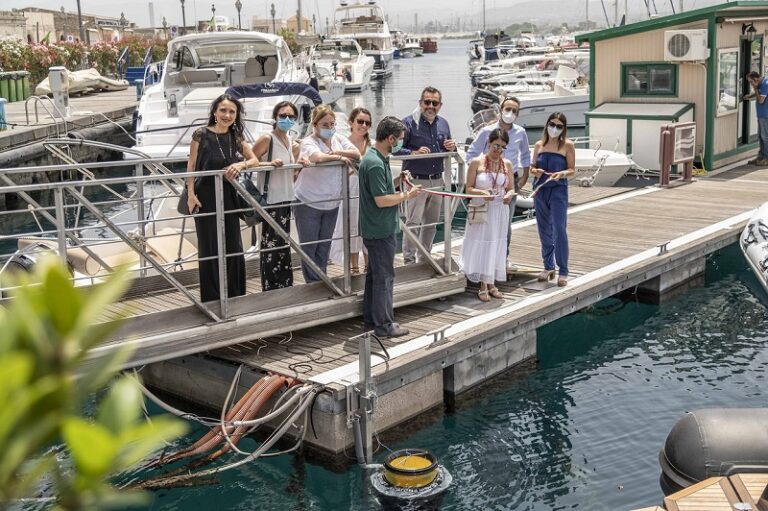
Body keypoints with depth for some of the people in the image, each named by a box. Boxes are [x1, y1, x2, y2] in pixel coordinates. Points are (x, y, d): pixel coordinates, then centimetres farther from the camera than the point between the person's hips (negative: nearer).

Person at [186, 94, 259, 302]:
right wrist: (191, 194, -14)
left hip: (229, 199, 4)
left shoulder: (236, 137, 5)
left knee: (234, 249, 8)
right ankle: (212, 299, 15)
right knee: (210, 249, 4)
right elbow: (191, 166, -5)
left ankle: (235, 298, 21)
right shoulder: (201, 135, -7)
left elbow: (255, 160, 10)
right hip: (206, 199, -4)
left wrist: (241, 164, -11)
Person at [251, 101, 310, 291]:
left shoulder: (292, 143, 12)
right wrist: (269, 163, -25)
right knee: (271, 246, -7)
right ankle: (271, 289, 0)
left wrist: (299, 163, 2)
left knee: (283, 245, 14)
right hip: (270, 199, -8)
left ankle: (284, 287, 23)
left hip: (286, 198, 8)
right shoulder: (266, 139, -11)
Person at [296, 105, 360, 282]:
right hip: (308, 204, -6)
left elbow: (356, 154, -7)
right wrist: (339, 157, -19)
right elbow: (317, 157, -34)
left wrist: (335, 151, -19)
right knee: (309, 247, 3)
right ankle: (314, 284, 15)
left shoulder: (339, 139, 5)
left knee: (324, 247, 15)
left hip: (332, 203, 6)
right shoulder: (308, 142, -13)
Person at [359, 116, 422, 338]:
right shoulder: (375, 164, -21)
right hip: (381, 230, -10)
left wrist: (400, 187, 11)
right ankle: (384, 325, 6)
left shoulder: (379, 159, 11)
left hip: (378, 229, 10)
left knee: (375, 275, 16)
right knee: (384, 277, -2)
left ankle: (371, 320, 25)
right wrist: (407, 195, -12)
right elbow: (381, 200, -23)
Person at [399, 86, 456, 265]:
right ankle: (409, 261, -1)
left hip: (437, 180, 7)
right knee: (413, 222, -9)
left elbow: (447, 149, 23)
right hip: (416, 180, -7)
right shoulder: (409, 123, -9)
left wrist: (451, 148, 0)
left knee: (432, 222, 15)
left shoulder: (443, 124, 11)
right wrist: (414, 153, -25)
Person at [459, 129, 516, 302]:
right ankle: (483, 286, 11)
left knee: (497, 246, 9)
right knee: (481, 245, 2)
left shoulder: (507, 164, 4)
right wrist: (482, 192, -25)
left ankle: (491, 284, 20)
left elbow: (511, 189, 7)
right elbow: (469, 188, -6)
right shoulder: (477, 162, -7)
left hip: (500, 211, 4)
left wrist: (509, 195, -15)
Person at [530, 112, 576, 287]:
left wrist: (562, 173, -21)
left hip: (558, 190, -4)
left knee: (559, 230, -10)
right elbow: (532, 167, 14)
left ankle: (563, 271, -3)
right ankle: (548, 267, 23)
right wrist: (535, 171, -9)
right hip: (540, 189, 4)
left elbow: (572, 169, -1)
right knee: (544, 230, 11)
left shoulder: (567, 145, -1)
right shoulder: (539, 145, 9)